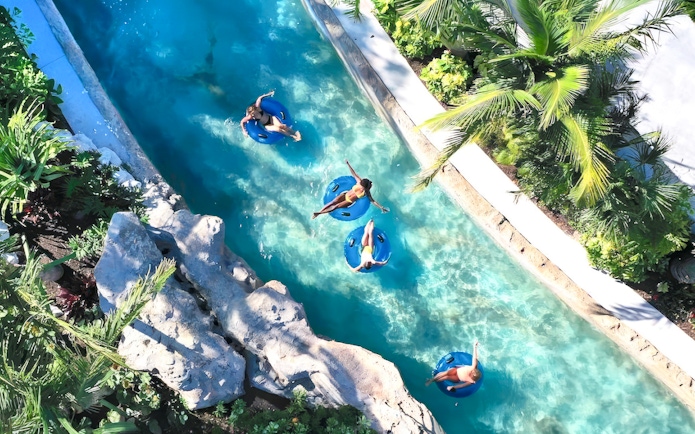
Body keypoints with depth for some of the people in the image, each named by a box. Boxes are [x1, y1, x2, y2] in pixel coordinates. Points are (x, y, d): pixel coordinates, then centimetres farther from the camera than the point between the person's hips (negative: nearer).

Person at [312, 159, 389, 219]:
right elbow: (353, 174, -5)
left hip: (349, 202, -2)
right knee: (333, 202, -15)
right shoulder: (359, 181, -12)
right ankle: (318, 212, -12)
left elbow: (373, 201, -18)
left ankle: (319, 213, -17)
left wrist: (381, 207, -28)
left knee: (336, 206, -18)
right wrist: (348, 164, -5)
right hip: (345, 194, 2)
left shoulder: (366, 193, -18)